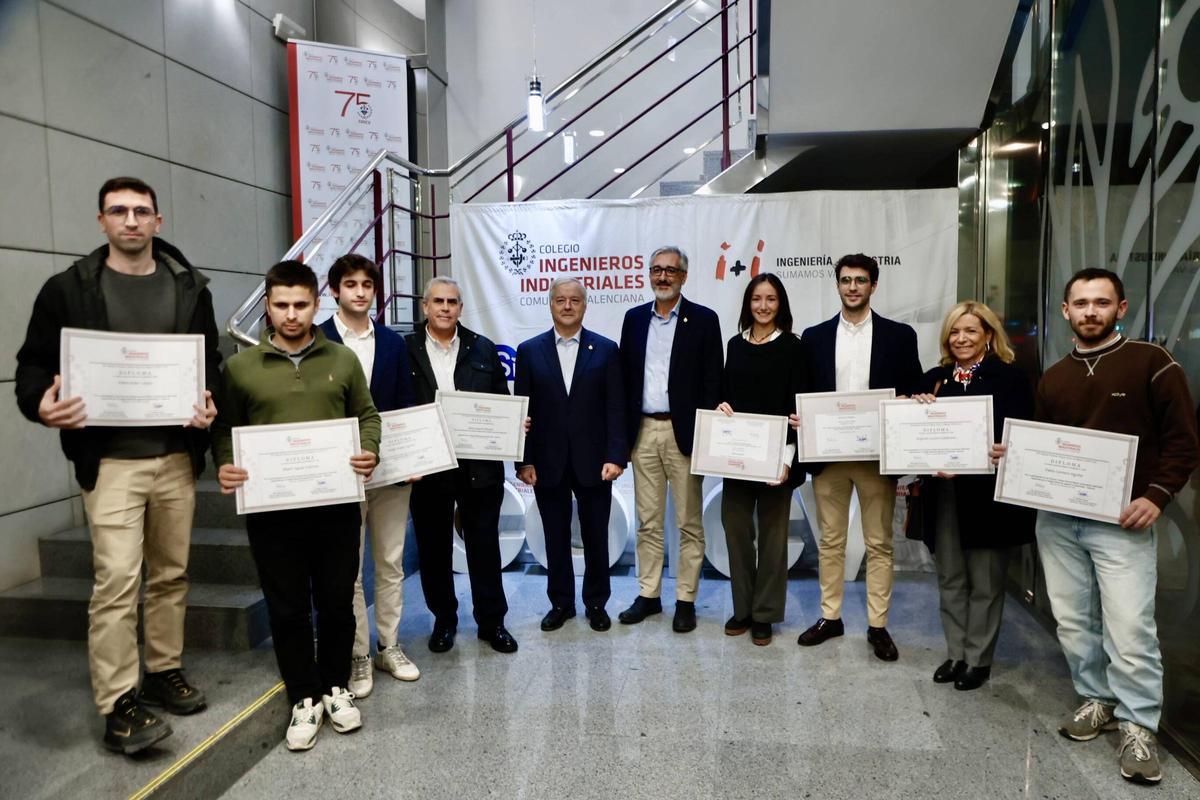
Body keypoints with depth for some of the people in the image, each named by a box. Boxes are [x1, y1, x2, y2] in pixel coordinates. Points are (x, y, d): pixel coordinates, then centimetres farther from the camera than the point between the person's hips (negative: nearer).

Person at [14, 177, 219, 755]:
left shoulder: (188, 288, 8)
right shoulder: (68, 289, 1)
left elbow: (212, 361, 12)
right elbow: (34, 364, 4)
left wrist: (210, 406, -8)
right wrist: (41, 405, -18)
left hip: (177, 455, 3)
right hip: (110, 460, -3)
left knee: (171, 573, 12)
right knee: (117, 579, -6)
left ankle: (164, 673, 28)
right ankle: (118, 705, 6)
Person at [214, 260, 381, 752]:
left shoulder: (343, 360, 5)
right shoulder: (240, 367, 3)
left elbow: (367, 415, 10)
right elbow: (225, 428, 7)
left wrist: (369, 452, -9)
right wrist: (224, 465, -12)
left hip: (336, 504, 1)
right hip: (271, 507, 0)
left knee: (337, 602, 11)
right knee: (287, 608, 9)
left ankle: (336, 688, 31)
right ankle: (304, 699, 25)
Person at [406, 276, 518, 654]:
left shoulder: (483, 349, 6)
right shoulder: (404, 350, 0)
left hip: (479, 466, 1)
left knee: (484, 545, 9)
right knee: (434, 548, 12)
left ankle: (492, 621, 23)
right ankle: (443, 619, 30)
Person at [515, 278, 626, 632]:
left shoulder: (606, 349, 1)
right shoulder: (530, 351, 3)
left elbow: (616, 408, -2)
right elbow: (522, 410, 2)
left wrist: (616, 456, -11)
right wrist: (524, 461, -3)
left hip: (593, 462, -1)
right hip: (548, 463, 1)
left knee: (596, 536, 10)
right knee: (556, 537, 11)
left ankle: (596, 603, 26)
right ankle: (561, 602, 27)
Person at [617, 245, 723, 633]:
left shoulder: (703, 320, -2)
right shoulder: (634, 318, 9)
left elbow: (712, 382, -4)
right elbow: (625, 377, 9)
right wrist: (623, 433, 4)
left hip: (683, 432, -3)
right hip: (643, 431, 3)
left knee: (688, 522, 6)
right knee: (648, 521, 11)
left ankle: (686, 599, 17)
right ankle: (648, 595, 22)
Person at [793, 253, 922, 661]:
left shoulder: (899, 335, 2)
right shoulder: (814, 336, 7)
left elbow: (914, 394, 2)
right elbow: (804, 394, 8)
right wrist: (799, 418, -10)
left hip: (877, 455, -1)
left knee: (879, 543, 8)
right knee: (830, 541, 11)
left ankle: (878, 625, 20)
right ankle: (829, 617, 24)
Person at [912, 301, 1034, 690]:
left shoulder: (1010, 377, -3)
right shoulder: (934, 378, 10)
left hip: (987, 493, -4)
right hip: (944, 492, 4)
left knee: (984, 582, 7)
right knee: (950, 578, 12)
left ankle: (978, 659, 21)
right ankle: (955, 654, 25)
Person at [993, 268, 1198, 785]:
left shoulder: (1151, 363, -1)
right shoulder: (1052, 379, 13)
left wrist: (1156, 495, -15)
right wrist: (1015, 456, 0)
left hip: (1122, 520, -4)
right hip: (1056, 518, 5)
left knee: (1129, 629, -7)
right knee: (1072, 621, 10)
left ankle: (1138, 726, 9)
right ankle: (1097, 700, 27)